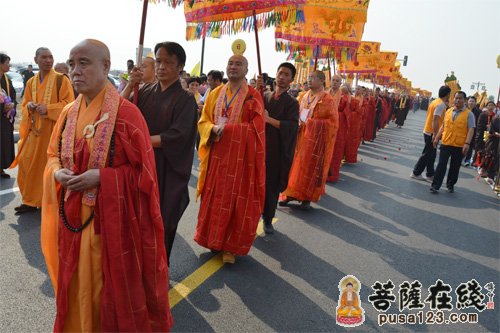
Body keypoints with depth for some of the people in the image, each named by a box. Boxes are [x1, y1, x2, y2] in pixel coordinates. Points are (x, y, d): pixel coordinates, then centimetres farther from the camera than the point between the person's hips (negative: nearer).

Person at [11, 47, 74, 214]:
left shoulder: (61, 79, -5)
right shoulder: (31, 82, 12)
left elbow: (69, 103, -10)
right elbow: (25, 104, 19)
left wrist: (48, 108, -20)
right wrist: (30, 106, -5)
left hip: (54, 130, -6)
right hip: (35, 129, 6)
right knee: (28, 164, 7)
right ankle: (31, 200, 22)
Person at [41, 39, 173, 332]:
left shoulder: (126, 113, -14)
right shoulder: (69, 114, 5)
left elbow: (142, 170, -12)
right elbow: (53, 155, 15)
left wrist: (101, 177, -22)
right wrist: (58, 173, -7)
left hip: (112, 217, -5)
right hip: (73, 217, 6)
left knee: (113, 285, 11)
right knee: (78, 285, 20)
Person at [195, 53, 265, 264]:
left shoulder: (254, 96, -2)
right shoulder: (215, 94, 10)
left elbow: (255, 128, -9)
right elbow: (203, 121, 6)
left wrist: (226, 129, -15)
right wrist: (214, 129, -16)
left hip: (241, 157, -4)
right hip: (217, 154, 4)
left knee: (236, 201, 2)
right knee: (214, 198, 9)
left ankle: (231, 245, 13)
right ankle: (213, 239, 25)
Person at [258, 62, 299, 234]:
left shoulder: (292, 103, 0)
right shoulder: (265, 96, 9)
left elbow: (291, 126, -14)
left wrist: (269, 119, -22)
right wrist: (257, 90, -20)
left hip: (277, 150, -2)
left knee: (271, 186, 7)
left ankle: (268, 219, 23)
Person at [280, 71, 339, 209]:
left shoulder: (328, 99, -8)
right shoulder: (304, 96, 9)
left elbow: (332, 121, -9)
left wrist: (310, 123, -14)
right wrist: (298, 123, -3)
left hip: (316, 139, -5)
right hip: (301, 136, 5)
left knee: (311, 167, 1)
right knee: (296, 164, 6)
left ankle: (307, 197, 13)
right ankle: (292, 193, 15)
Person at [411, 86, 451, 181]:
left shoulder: (435, 102, 11)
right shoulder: (441, 105, -17)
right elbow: (435, 120, -25)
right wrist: (435, 134, -26)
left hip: (428, 131, 9)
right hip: (432, 133, -9)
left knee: (431, 155, 13)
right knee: (427, 155, 0)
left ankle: (430, 175, 19)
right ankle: (416, 173, 7)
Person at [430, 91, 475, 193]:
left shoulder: (469, 114, -4)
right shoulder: (448, 111, 8)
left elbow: (471, 130, -10)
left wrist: (467, 143, -19)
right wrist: (437, 138, 11)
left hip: (459, 146, -2)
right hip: (445, 143, 2)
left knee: (455, 167, 10)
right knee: (441, 165, 1)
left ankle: (450, 185, 26)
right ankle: (435, 185, 3)